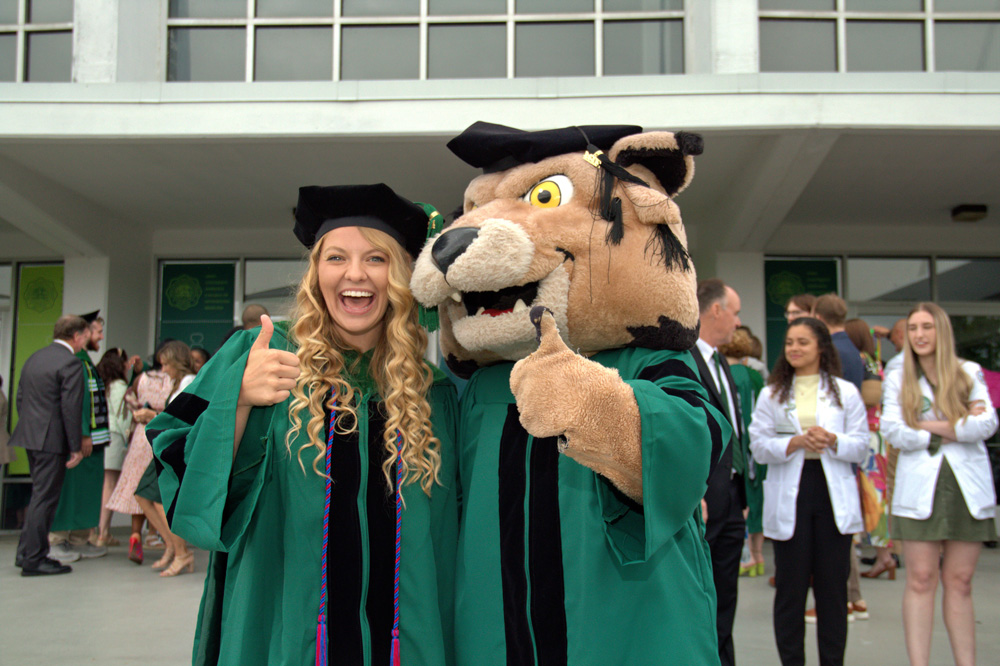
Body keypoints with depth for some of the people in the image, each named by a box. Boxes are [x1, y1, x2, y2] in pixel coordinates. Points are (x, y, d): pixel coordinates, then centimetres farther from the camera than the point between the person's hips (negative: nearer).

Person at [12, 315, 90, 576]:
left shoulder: (34, 358, 13)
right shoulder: (70, 363, -14)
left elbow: (20, 397, 16)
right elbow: (71, 408, -17)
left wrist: (29, 428, 22)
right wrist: (76, 447, -12)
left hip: (29, 436, 9)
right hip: (52, 439, -9)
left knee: (39, 495, 19)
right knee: (44, 498, -2)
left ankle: (26, 552, 25)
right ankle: (34, 560, 4)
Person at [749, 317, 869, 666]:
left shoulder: (845, 392, 9)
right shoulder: (771, 394, 8)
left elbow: (861, 446, 4)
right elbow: (759, 446, 0)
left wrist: (831, 440, -15)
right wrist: (796, 443, -16)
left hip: (834, 496, 0)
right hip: (789, 497, 0)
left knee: (833, 587, 5)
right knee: (790, 587, 3)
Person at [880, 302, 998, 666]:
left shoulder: (970, 373, 9)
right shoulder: (897, 379, 8)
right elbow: (893, 432, -5)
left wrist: (932, 426, -9)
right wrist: (960, 426, -6)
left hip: (967, 487, 1)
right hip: (920, 488, -1)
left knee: (960, 582, 4)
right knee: (921, 581, -3)